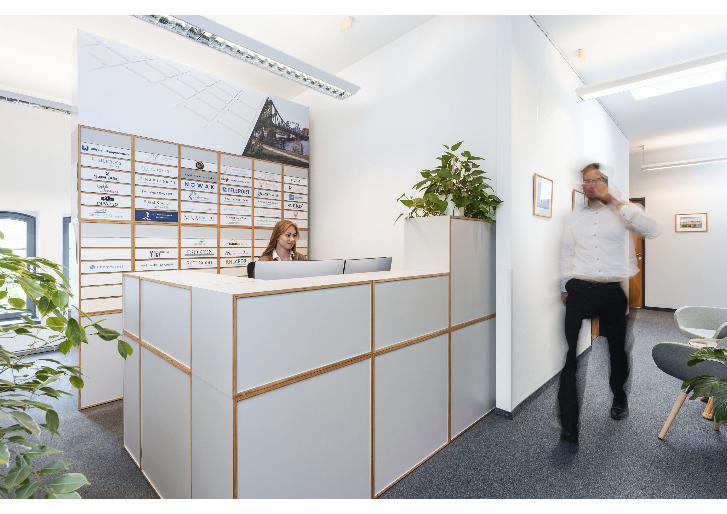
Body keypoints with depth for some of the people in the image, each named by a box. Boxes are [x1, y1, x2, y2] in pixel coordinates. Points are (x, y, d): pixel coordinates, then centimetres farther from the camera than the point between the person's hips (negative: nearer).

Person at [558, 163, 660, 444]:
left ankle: (619, 395, 47)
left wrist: (614, 201, -16)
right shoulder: (572, 217, 9)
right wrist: (564, 287, 8)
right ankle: (569, 426, 6)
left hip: (614, 292, 0)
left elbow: (653, 230, -16)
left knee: (617, 348, 19)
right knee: (571, 352, -2)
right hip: (580, 291, 1)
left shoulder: (623, 212, 3)